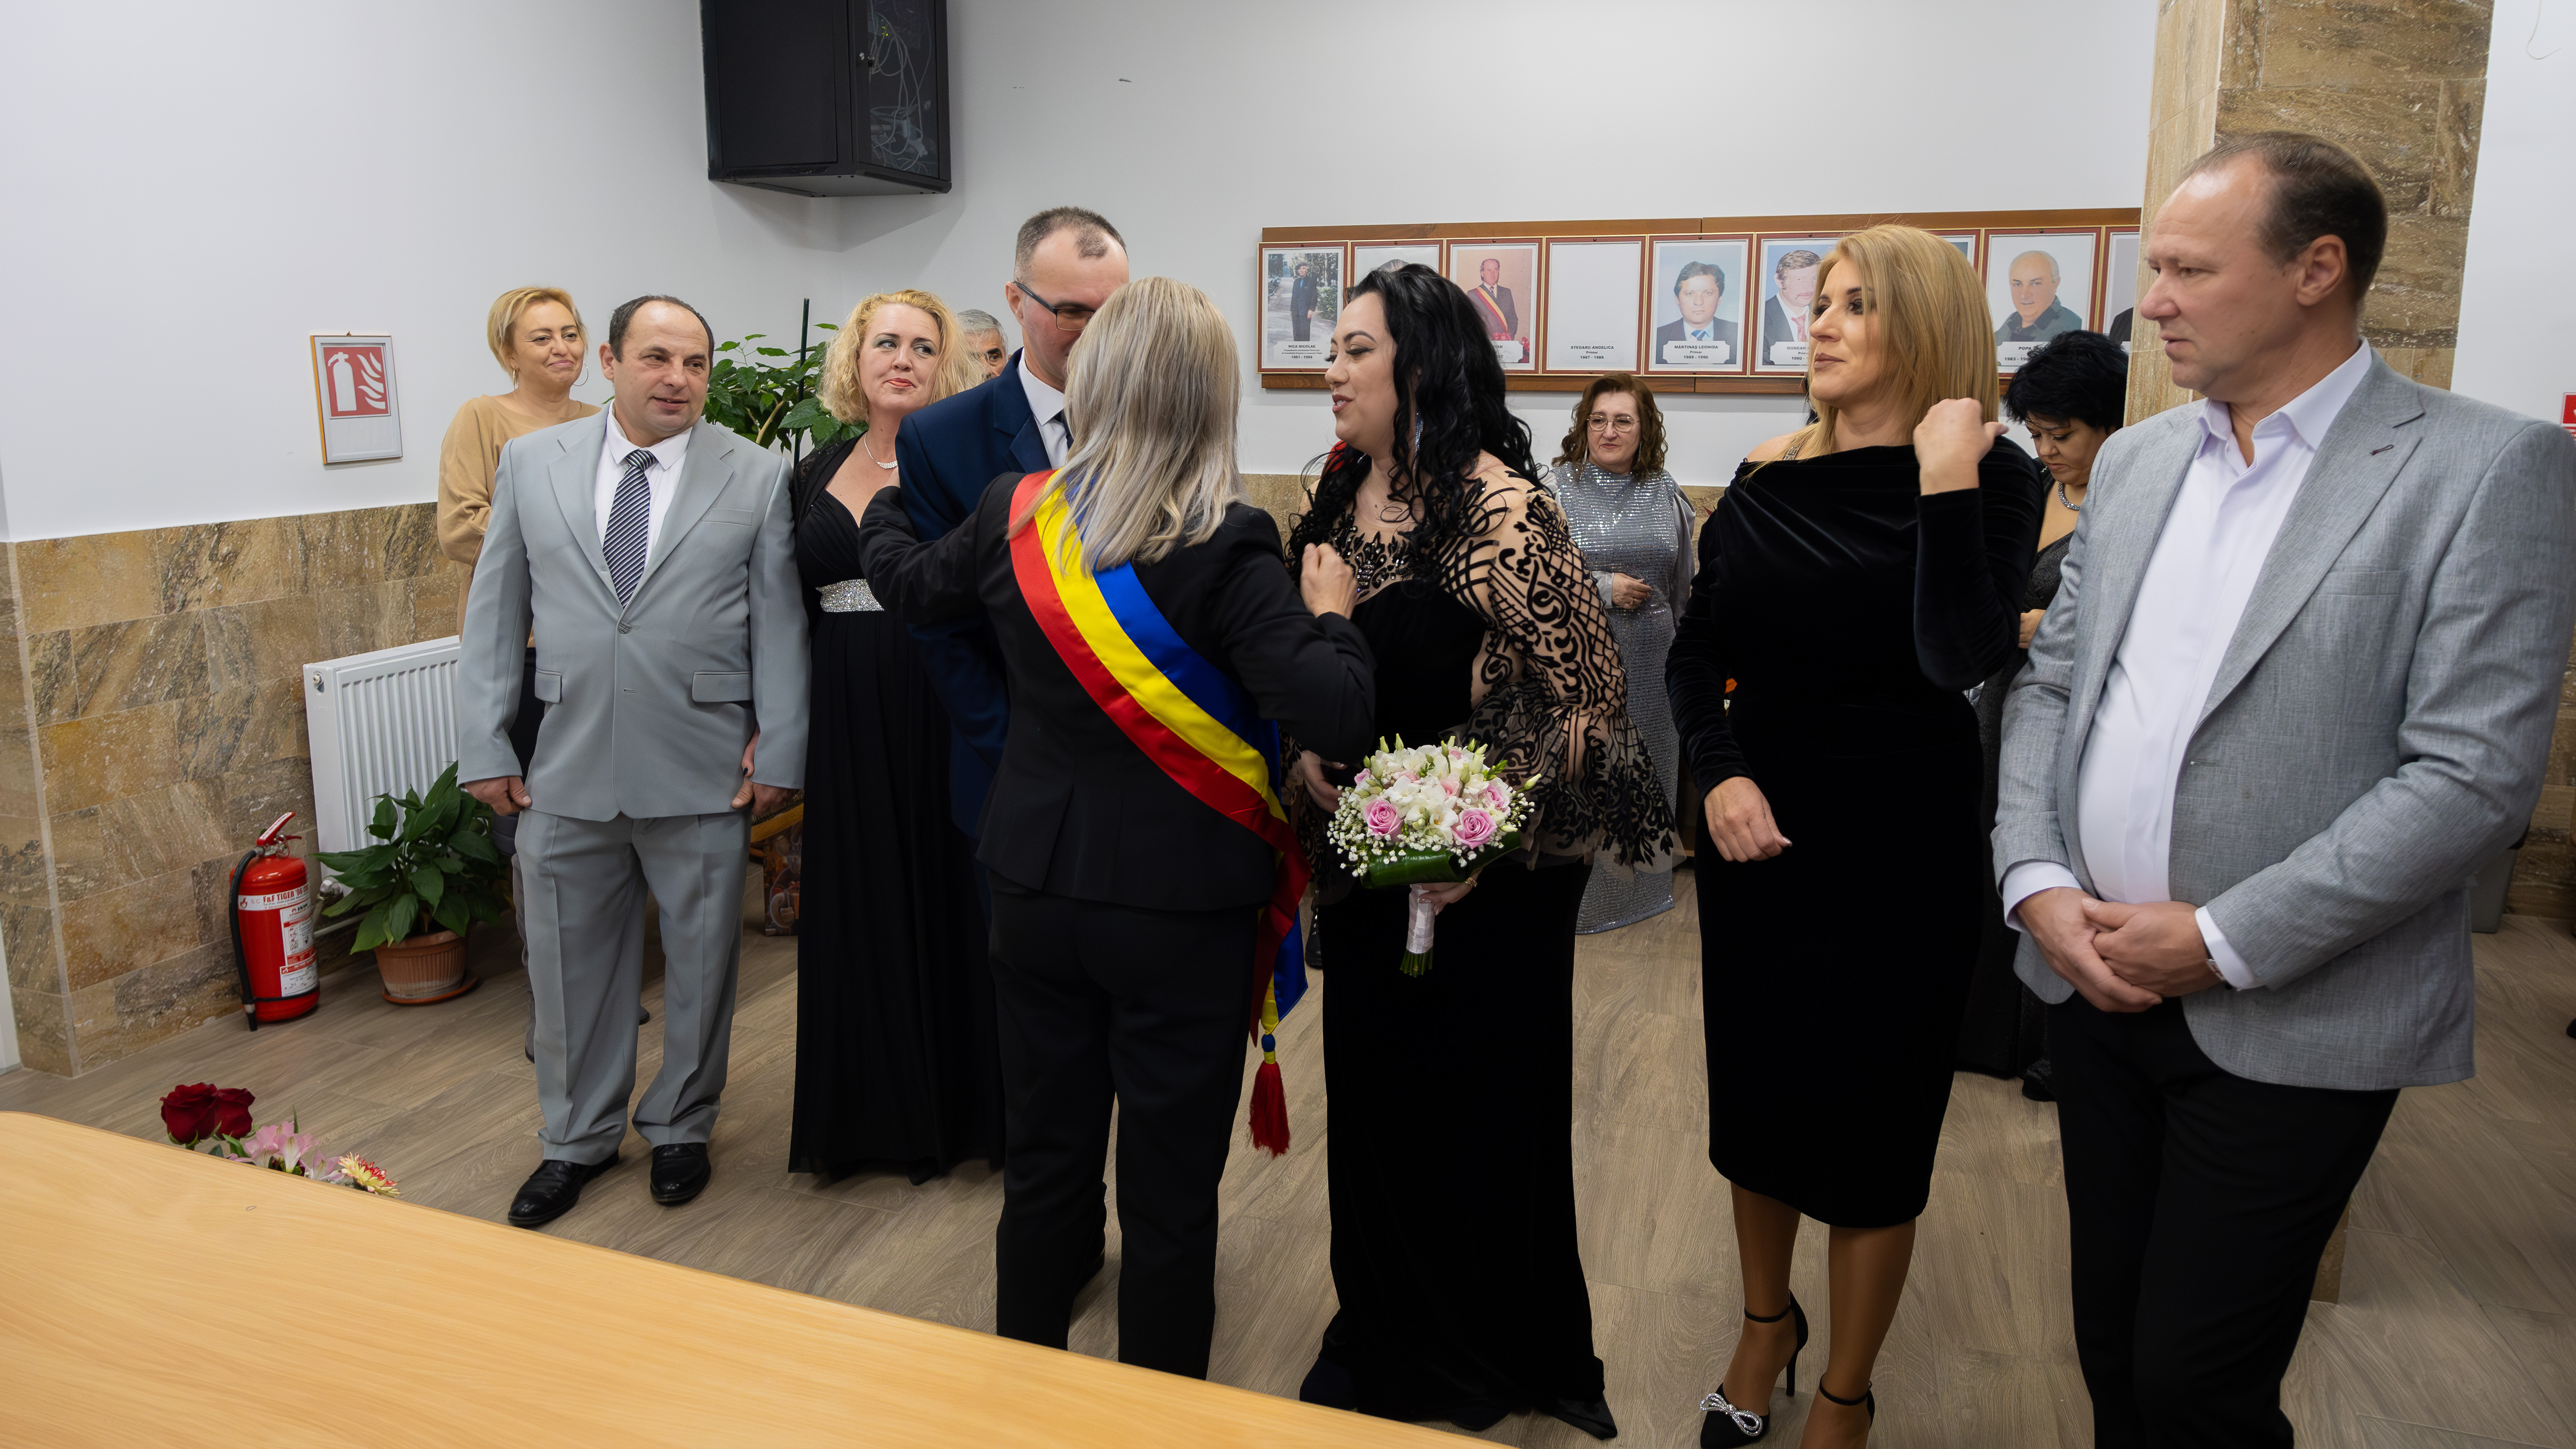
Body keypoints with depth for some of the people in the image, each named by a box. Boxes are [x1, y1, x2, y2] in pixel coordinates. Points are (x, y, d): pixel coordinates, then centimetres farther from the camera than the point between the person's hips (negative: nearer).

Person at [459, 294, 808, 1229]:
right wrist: (485, 746, 3)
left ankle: (680, 1129, 33)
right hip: (567, 772, 2)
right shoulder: (531, 464, 4)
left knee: (700, 962, 12)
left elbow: (779, 623, -1)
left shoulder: (757, 477, -1)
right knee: (571, 964, 13)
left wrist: (780, 753, -5)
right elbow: (494, 614, 7)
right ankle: (578, 1139, 33)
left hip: (705, 775, -1)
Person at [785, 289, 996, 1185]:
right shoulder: (817, 474, 10)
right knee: (862, 909, 11)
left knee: (949, 900, 4)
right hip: (847, 731, 4)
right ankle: (883, 1110, 28)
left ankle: (967, 1103, 23)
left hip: (946, 720, -4)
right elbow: (797, 615, 14)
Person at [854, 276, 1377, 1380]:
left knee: (1044, 1164, 20)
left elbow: (908, 582, 16)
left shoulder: (1016, 516, -4)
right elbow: (1336, 718, -25)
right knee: (1169, 1194, 11)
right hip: (1184, 909, -4)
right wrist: (1329, 613, -6)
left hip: (1036, 890, 5)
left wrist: (881, 493, 36)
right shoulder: (1225, 548, -18)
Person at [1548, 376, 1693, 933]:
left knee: (1645, 766, 12)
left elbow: (1683, 582, 16)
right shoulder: (1556, 489, -5)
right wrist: (1603, 588, -14)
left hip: (1650, 660, 4)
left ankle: (1640, 882, 29)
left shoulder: (1666, 495, 8)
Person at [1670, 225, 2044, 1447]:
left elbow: (1960, 657, -23)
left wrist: (1946, 480, -24)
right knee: (1753, 1092, 18)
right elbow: (1695, 655, 6)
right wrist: (1716, 773, -10)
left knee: (1869, 1121, 8)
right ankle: (1766, 1321, 43)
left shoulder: (1990, 476, -9)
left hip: (1899, 842, -4)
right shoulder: (1767, 480, 3)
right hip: (1757, 831, 4)